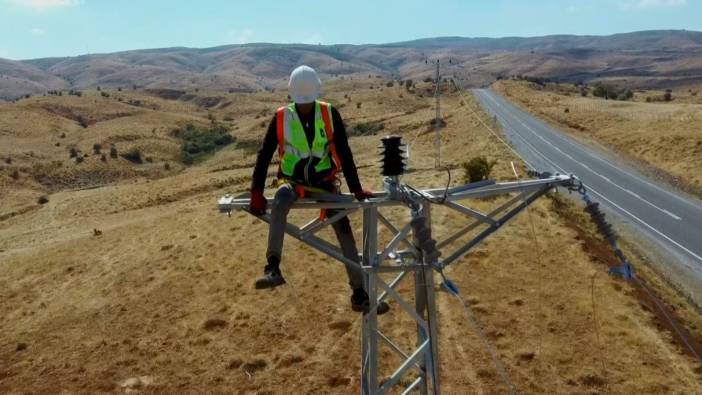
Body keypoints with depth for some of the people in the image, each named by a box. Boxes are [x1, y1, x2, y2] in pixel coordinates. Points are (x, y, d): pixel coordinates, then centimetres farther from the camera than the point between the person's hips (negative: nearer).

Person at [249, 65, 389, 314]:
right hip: (293, 181, -1)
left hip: (324, 181, 1)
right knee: (281, 199, -37)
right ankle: (273, 268, -40)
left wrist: (356, 188, -8)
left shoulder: (329, 114, -7)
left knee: (345, 231, -6)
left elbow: (344, 152, -6)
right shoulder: (282, 117, -8)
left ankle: (359, 295, 3)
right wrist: (256, 192, -17)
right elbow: (265, 155, -8)